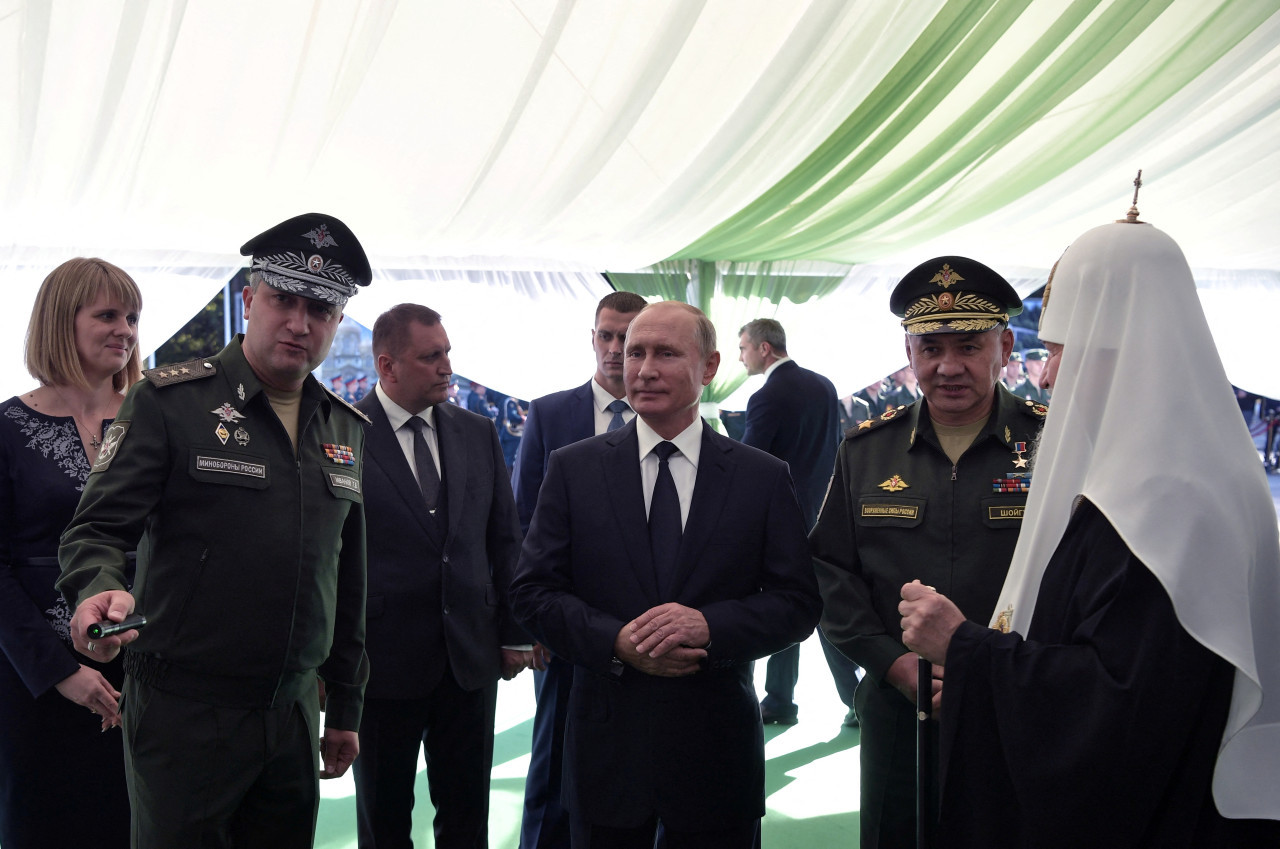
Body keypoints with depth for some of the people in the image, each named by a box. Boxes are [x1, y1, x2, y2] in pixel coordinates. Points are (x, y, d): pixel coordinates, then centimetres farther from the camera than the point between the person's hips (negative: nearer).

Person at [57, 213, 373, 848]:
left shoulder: (347, 429, 9)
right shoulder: (168, 401, -6)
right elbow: (98, 529, -10)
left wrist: (344, 709, 16)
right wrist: (100, 590, -33)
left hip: (293, 716, 5)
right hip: (184, 717, -5)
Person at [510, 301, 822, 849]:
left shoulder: (764, 478, 0)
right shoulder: (572, 469, 2)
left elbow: (798, 602, -2)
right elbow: (532, 591, -1)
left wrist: (710, 625, -20)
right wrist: (616, 641, -17)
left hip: (717, 758, 0)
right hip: (607, 749, 1)